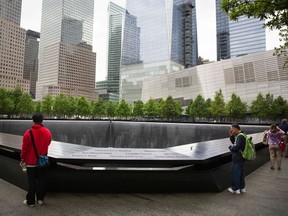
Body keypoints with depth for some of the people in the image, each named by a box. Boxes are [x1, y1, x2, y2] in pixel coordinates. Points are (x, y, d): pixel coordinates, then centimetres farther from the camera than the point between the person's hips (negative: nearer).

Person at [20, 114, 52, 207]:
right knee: (41, 180, 13)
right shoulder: (47, 132, -7)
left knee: (31, 182, 8)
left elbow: (24, 148, -9)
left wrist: (23, 159, 5)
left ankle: (30, 201, 17)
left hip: (31, 161, -2)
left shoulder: (28, 133, -15)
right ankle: (40, 199, 23)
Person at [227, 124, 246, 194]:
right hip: (241, 158, 10)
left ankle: (235, 189, 12)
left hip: (237, 158, -10)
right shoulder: (240, 136, 11)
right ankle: (242, 187, 30)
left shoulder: (240, 136, -21)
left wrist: (231, 147, -9)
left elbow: (237, 147, -28)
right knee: (240, 172, 19)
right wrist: (231, 135, 7)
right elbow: (234, 143, 19)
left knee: (235, 173, 1)